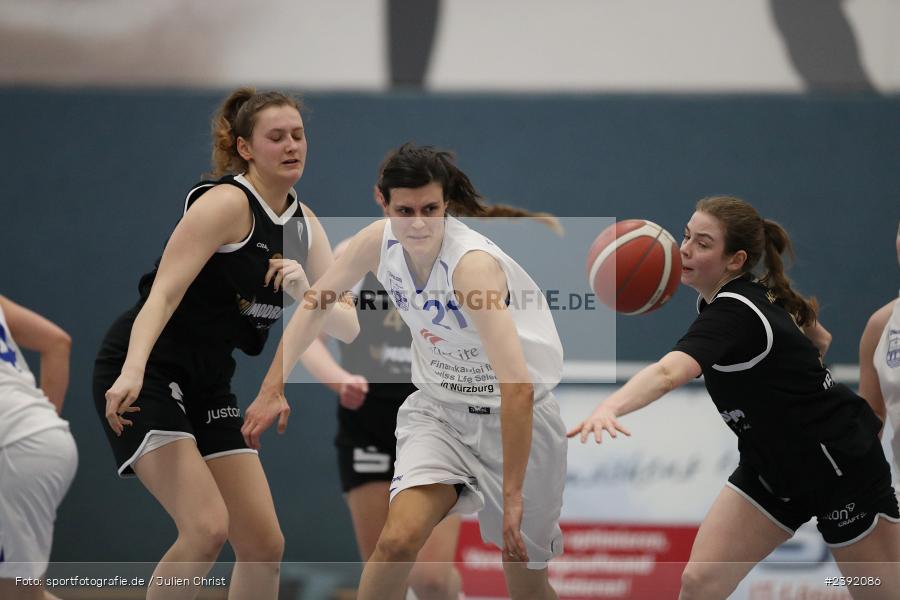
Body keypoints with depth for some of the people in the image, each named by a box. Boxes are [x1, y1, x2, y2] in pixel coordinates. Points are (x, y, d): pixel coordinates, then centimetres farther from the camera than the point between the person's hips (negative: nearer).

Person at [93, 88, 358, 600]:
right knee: (208, 526, -23)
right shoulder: (228, 202, -15)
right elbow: (164, 292, -26)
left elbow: (347, 327, 4)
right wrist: (132, 371, -41)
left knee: (264, 543, 2)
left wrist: (303, 291, -17)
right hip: (142, 375, -8)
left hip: (208, 385, 8)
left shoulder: (304, 224, 8)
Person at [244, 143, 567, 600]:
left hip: (515, 417, -4)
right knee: (399, 538, -22)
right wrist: (273, 386, 3)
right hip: (438, 408, 4)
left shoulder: (472, 264, -31)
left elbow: (518, 389, -36)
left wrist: (512, 494, -36)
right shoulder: (378, 242, -13)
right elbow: (316, 303, 7)